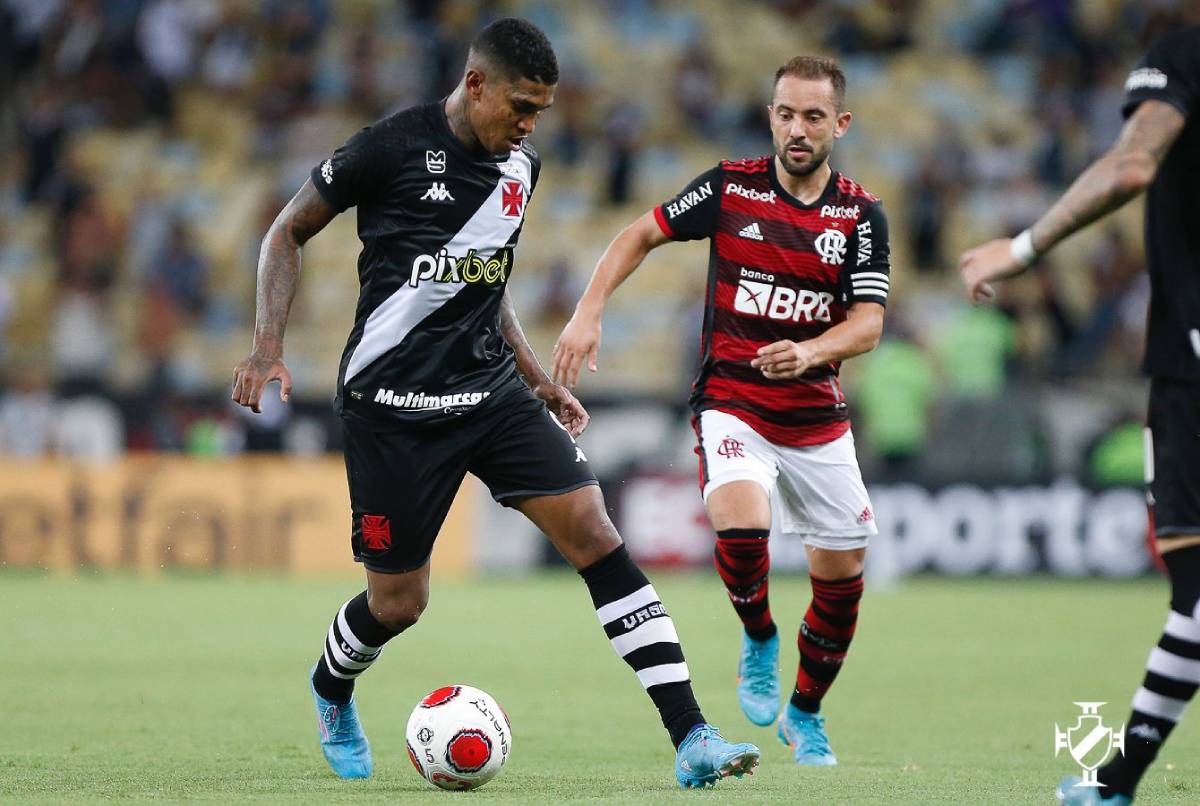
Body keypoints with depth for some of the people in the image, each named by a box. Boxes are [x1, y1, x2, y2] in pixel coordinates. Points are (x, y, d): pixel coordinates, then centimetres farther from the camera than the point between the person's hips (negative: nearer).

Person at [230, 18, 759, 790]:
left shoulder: (521, 166, 8)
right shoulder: (392, 148, -12)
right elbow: (288, 233, -1)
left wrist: (539, 379, 19)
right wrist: (268, 346, -12)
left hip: (491, 390, 5)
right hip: (394, 402, -5)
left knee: (596, 534, -12)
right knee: (400, 602, 2)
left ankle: (692, 739, -15)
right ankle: (332, 693, 39)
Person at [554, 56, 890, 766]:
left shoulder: (861, 215, -4)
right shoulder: (730, 187, -5)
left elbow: (868, 326, -11)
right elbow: (642, 235, 7)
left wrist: (808, 351, -31)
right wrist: (589, 314, -5)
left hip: (819, 419, 2)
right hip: (731, 404, -2)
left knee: (843, 575, 4)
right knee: (740, 525, -29)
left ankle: (806, 715, 29)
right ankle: (759, 642, 2)